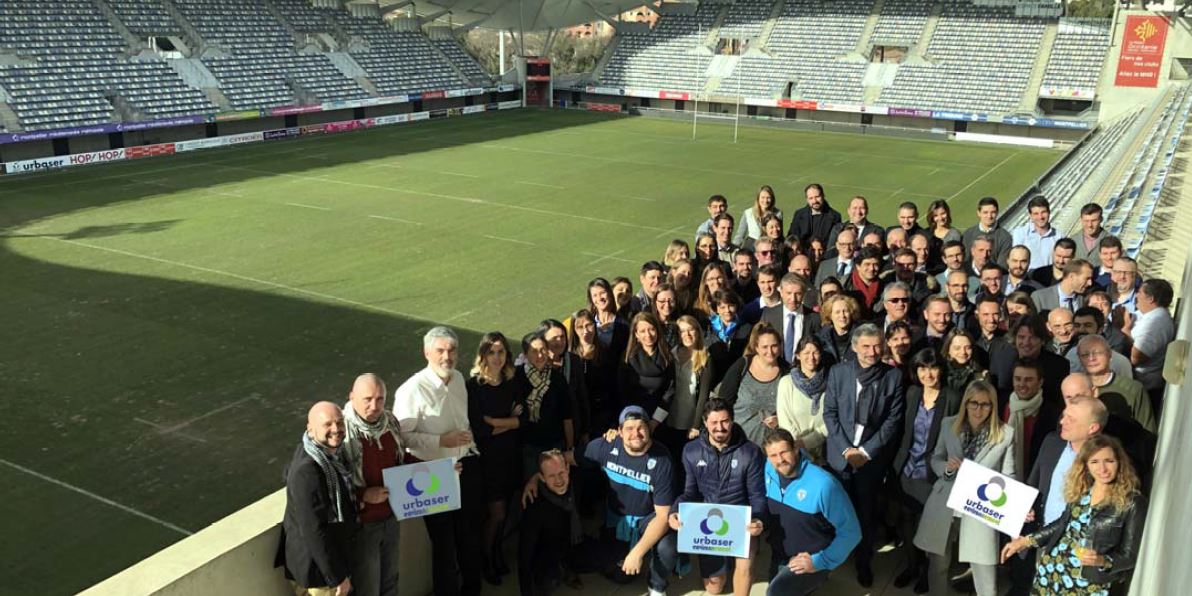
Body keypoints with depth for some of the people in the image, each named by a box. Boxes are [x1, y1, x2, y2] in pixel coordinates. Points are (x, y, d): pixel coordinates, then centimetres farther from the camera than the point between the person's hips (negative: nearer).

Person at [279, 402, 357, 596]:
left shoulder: (320, 450, -3)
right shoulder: (308, 471, -32)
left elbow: (288, 475, 18)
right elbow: (313, 530, -30)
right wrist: (338, 576, -22)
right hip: (317, 565, -9)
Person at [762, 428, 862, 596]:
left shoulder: (823, 484, -27)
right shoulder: (769, 469, -11)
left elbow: (851, 532, -17)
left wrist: (820, 562, -16)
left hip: (811, 559, -6)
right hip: (779, 557, 6)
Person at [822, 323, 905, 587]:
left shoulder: (894, 375, -3)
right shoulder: (838, 372, 1)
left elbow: (894, 419, -4)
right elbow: (829, 413, 1)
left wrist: (866, 451, -10)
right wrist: (846, 448, -9)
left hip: (873, 455, -1)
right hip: (841, 453, 1)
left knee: (866, 513, 6)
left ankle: (864, 563, 23)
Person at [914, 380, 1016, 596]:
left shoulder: (1006, 434, -4)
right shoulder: (949, 424, 3)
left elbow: (1008, 476, -1)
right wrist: (947, 467, -12)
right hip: (944, 507, 2)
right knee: (938, 565, 17)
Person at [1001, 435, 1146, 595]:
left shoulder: (1133, 502, -12)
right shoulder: (1079, 489, 1)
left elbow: (1131, 556, -8)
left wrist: (1102, 561, -25)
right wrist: (1026, 541, 10)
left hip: (1089, 583, -4)